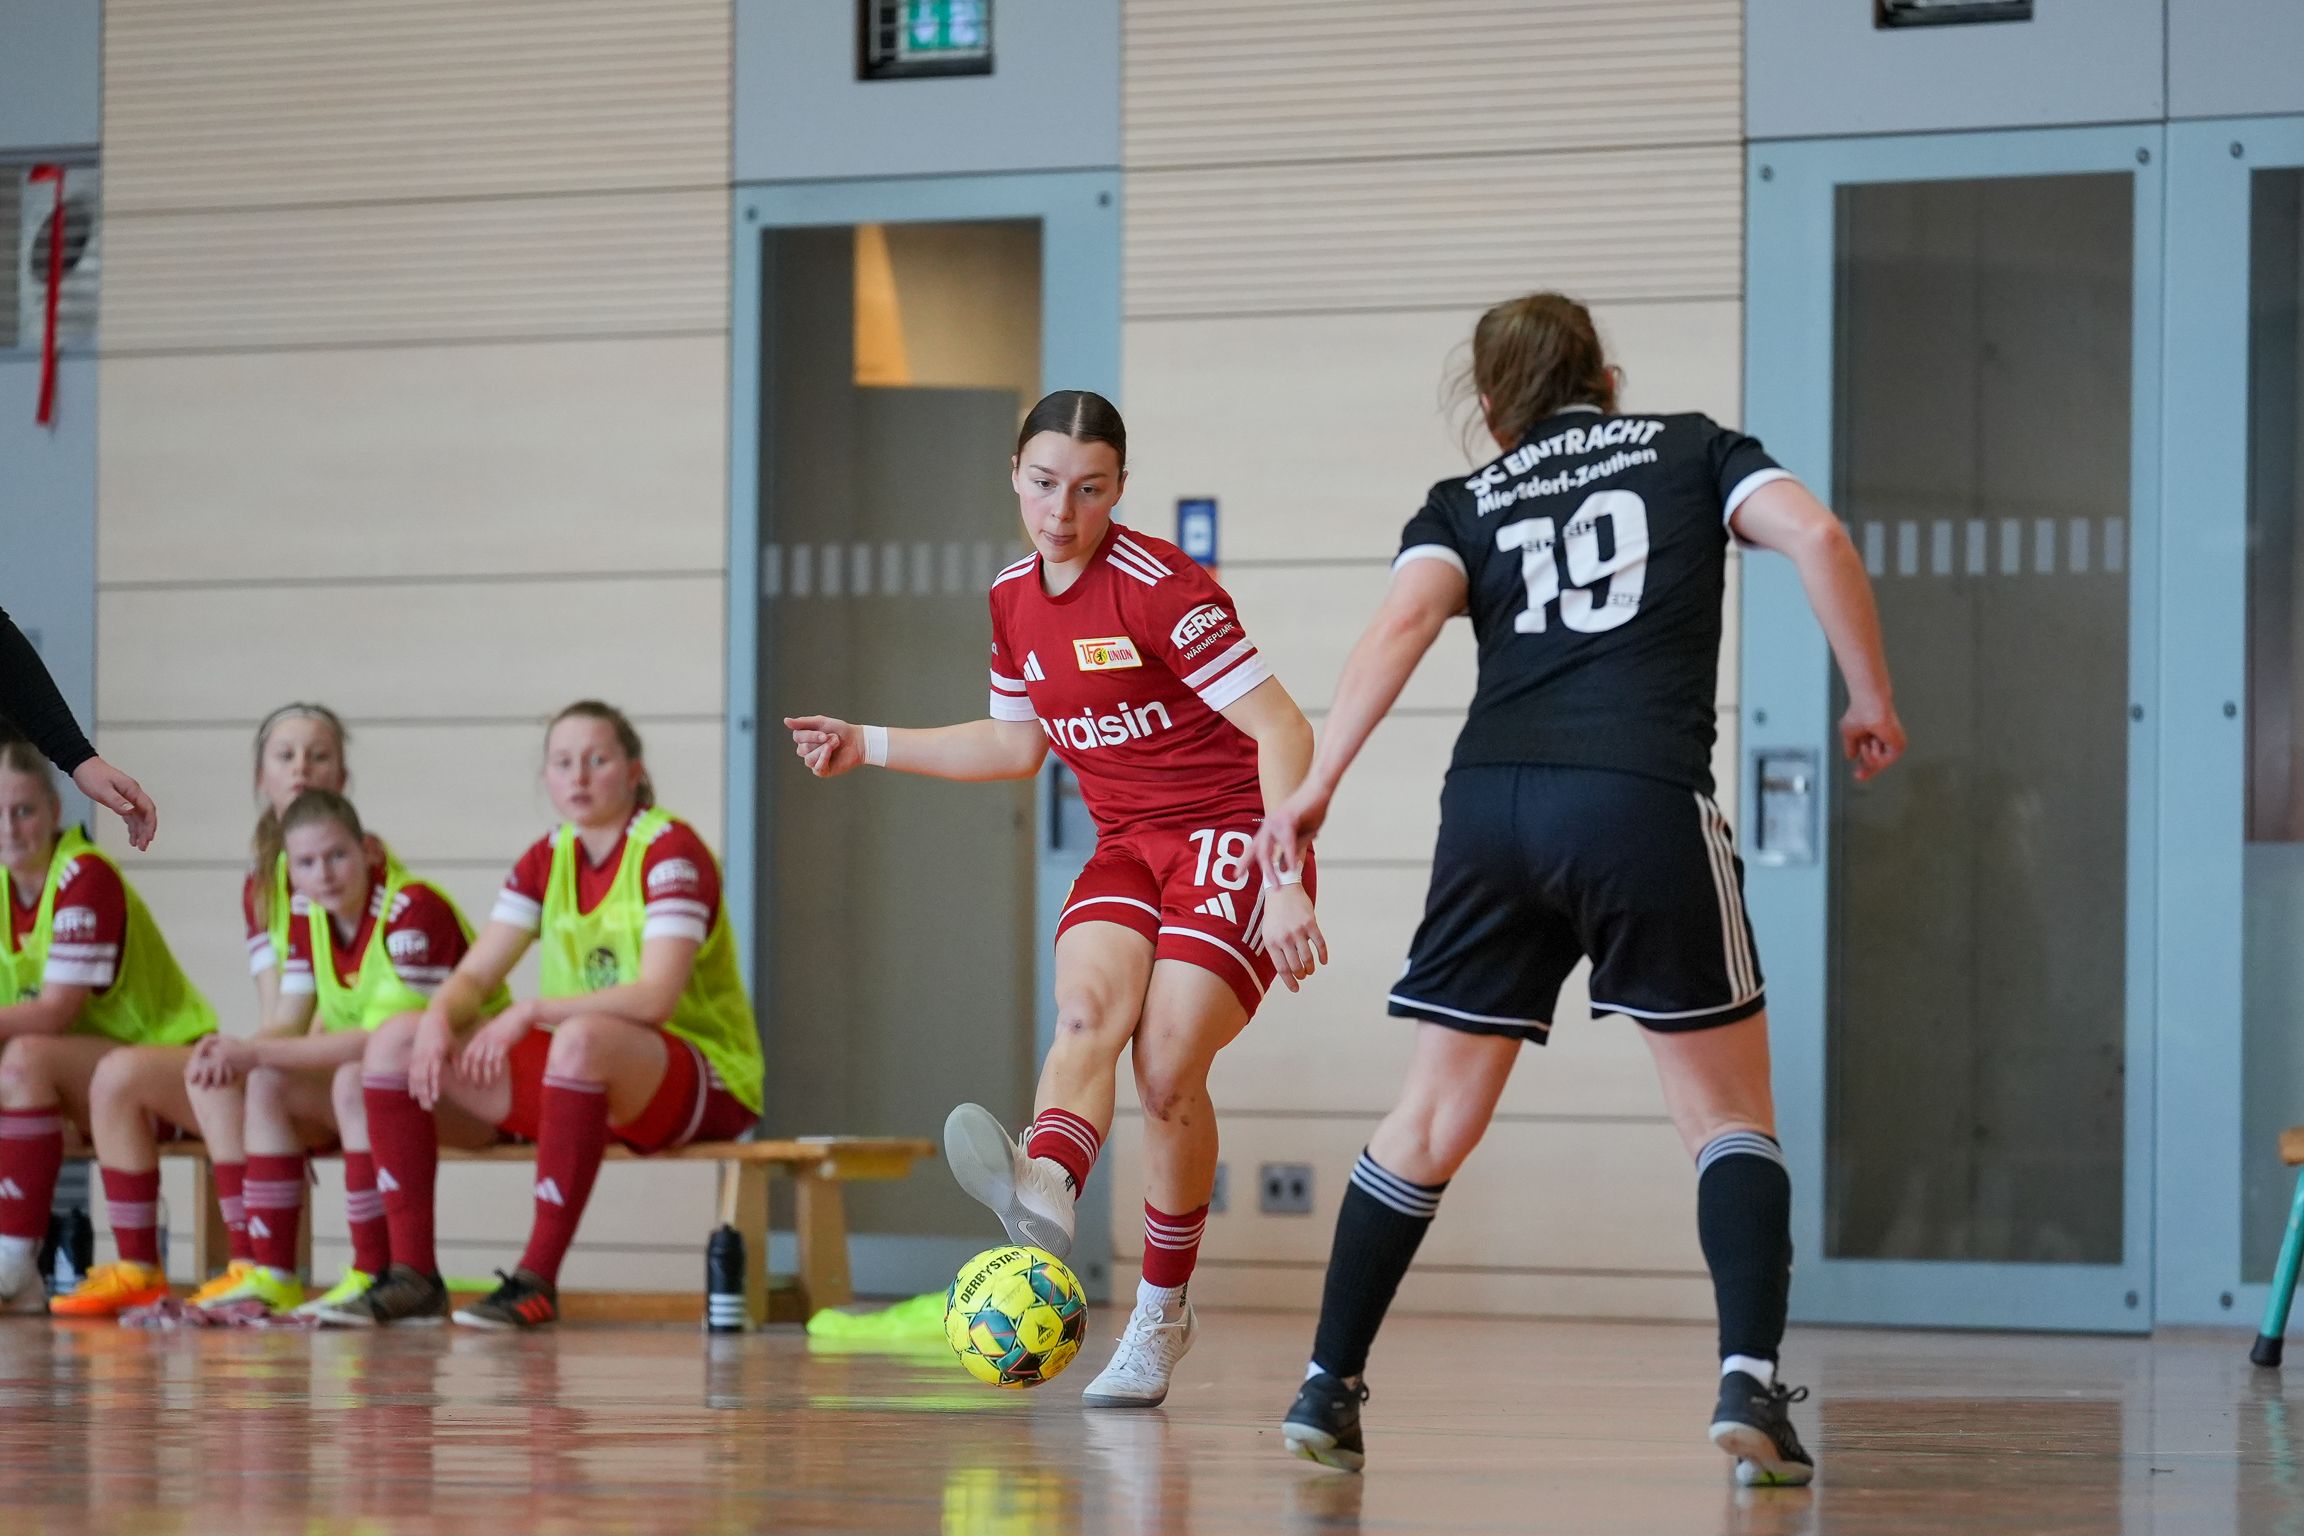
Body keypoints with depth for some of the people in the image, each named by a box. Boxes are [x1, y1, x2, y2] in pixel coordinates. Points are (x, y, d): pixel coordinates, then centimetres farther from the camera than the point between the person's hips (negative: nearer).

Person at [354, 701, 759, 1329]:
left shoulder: (670, 851, -13)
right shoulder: (547, 860, 9)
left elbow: (656, 996, -25)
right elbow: (473, 976, 5)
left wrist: (533, 1012, -31)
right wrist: (439, 1016, -19)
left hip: (706, 1078, -8)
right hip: (582, 1075, 8)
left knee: (581, 1038, -42)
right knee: (395, 1042, -4)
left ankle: (537, 1280, -38)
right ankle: (412, 1275, -9)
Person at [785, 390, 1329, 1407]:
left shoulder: (1160, 588, -16)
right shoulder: (1014, 600, 7)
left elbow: (1282, 730, -19)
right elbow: (1018, 746, 23)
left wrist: (1288, 884, -26)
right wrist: (870, 747, 19)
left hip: (1232, 837, -6)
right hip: (1127, 846, 6)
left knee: (1167, 1065, -19)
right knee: (1086, 1007, -24)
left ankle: (1160, 1316, -4)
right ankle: (1043, 1200, -54)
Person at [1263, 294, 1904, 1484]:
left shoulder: (1466, 503, 20)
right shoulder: (1691, 451, 18)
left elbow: (1404, 619, 1)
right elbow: (1815, 537, 1)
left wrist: (1315, 789, -5)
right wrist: (1871, 701, 9)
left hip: (1491, 806, 2)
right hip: (1645, 802, -2)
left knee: (1433, 1117, 14)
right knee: (1728, 1115, 8)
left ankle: (1328, 1390, 15)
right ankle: (1749, 1384, -10)